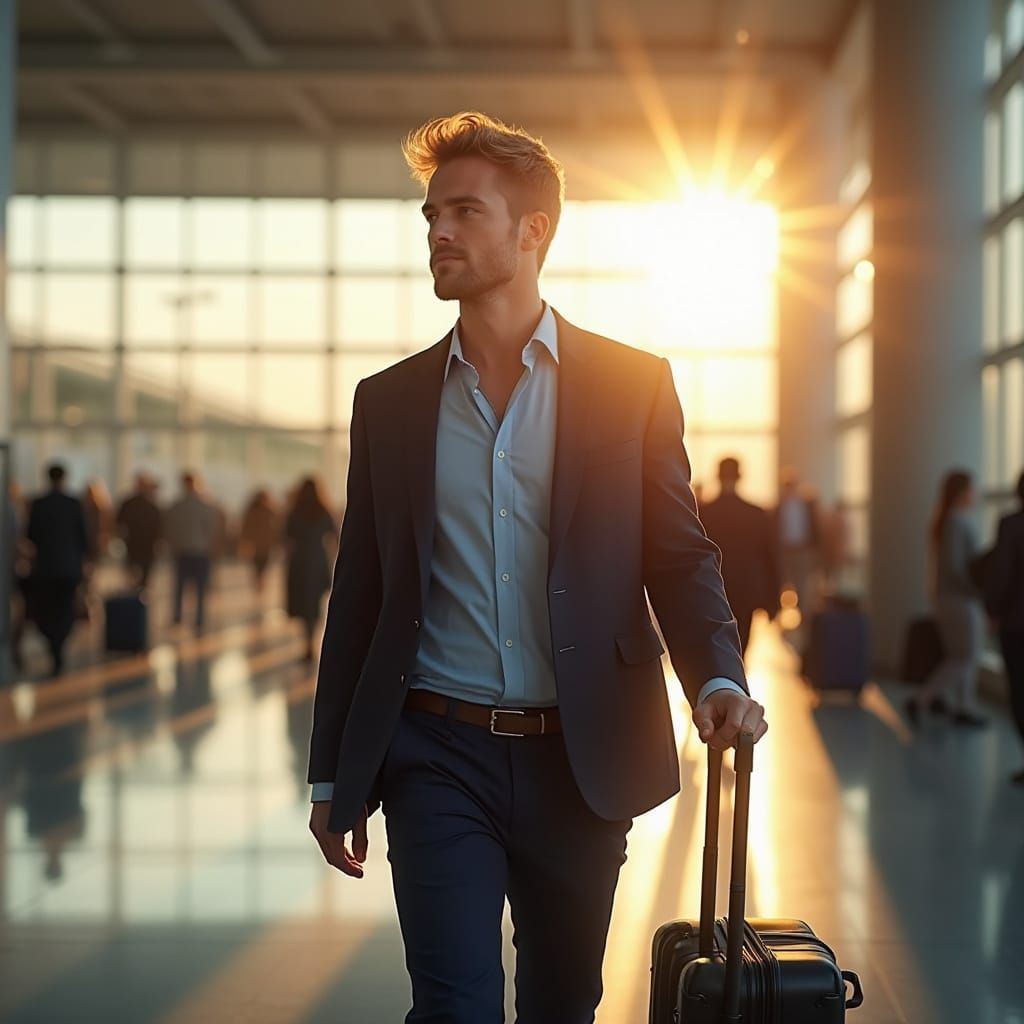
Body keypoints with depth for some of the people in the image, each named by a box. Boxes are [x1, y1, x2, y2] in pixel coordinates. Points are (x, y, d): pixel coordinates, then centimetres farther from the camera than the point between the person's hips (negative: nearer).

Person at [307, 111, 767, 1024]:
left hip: (580, 764, 0)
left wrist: (719, 680, -17)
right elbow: (359, 593, 10)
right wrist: (333, 775, 9)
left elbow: (679, 556, 2)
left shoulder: (632, 385, 2)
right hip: (438, 757, 0)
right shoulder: (389, 401, 7)